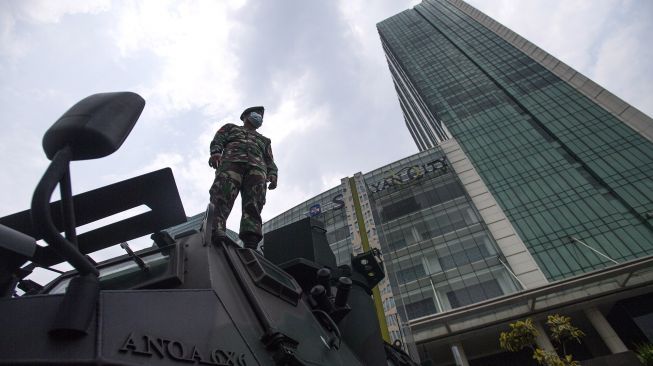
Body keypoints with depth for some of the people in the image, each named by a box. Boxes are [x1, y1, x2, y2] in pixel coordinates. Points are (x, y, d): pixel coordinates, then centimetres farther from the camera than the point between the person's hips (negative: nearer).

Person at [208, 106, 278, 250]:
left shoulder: (264, 140, 41)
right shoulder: (231, 127, 37)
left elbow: (269, 160, 26)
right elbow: (218, 140, 18)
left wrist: (273, 174, 4)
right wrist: (215, 151, -6)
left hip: (257, 166, 2)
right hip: (231, 160, -1)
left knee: (254, 203, -22)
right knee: (222, 195, -28)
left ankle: (251, 242, -38)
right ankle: (215, 230, -45)